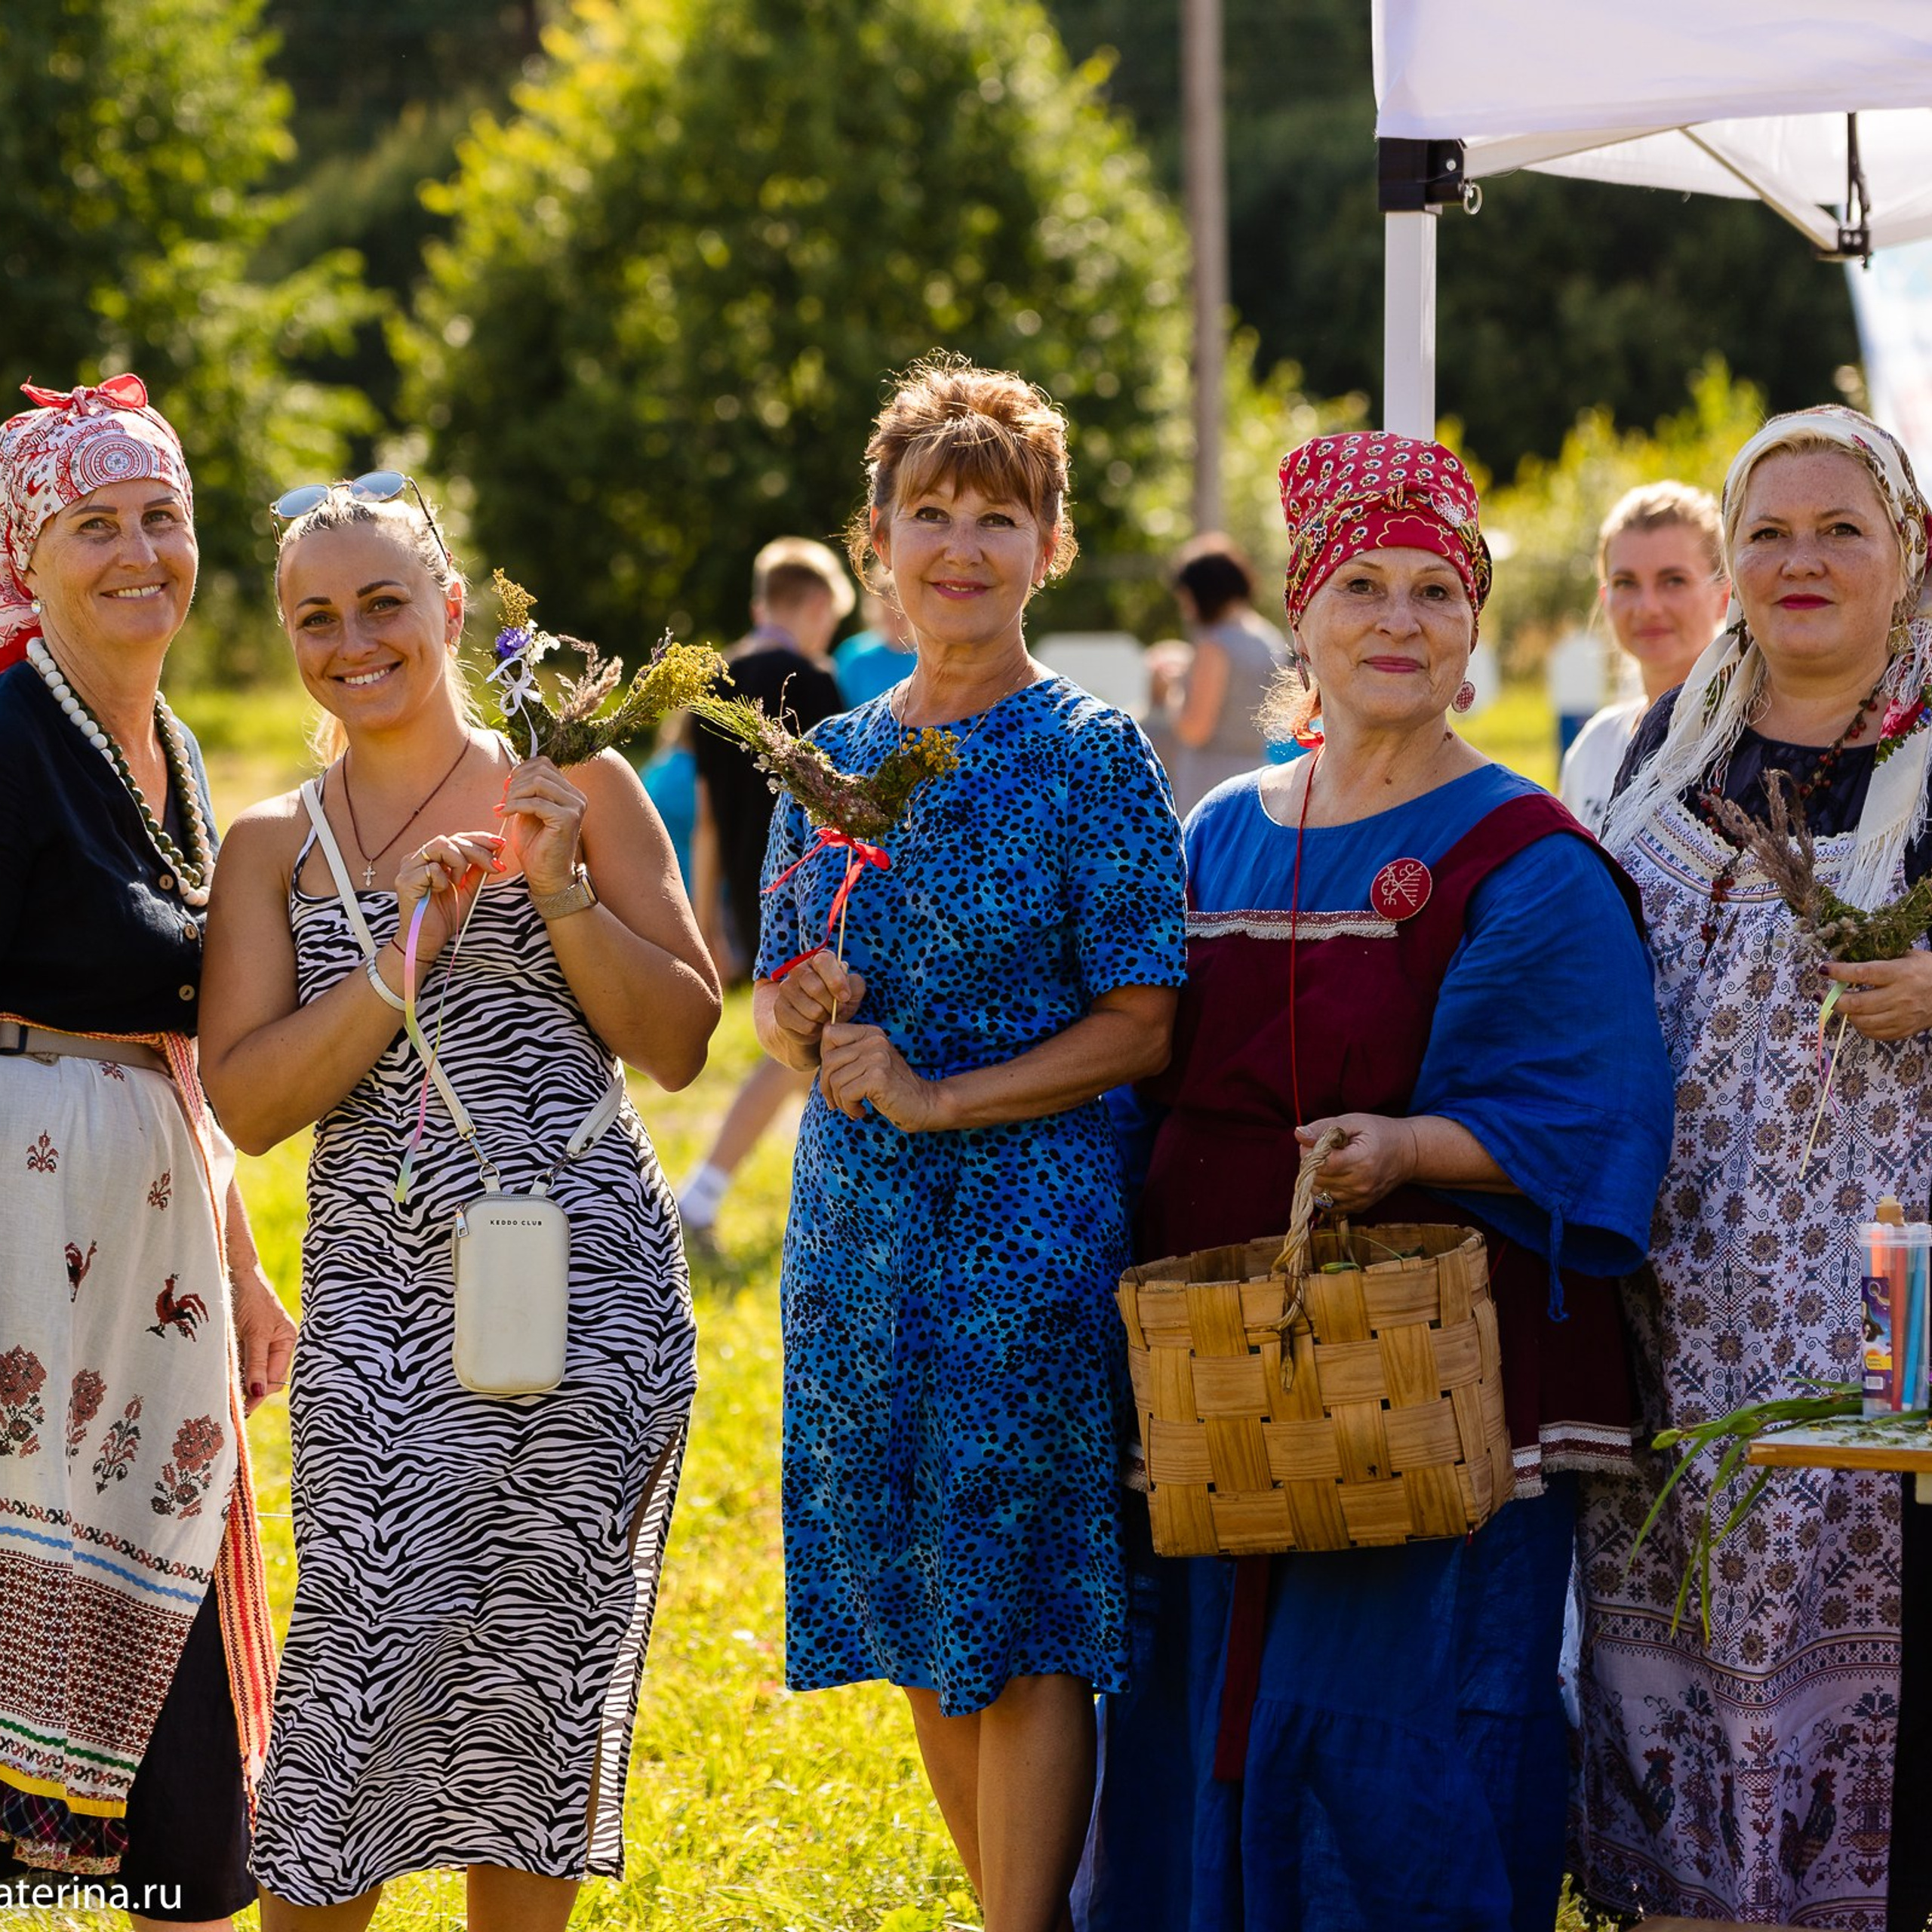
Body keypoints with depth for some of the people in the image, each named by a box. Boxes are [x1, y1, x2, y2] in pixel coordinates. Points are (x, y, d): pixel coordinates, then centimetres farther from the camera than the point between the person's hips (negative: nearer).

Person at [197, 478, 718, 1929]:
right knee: (361, 1661, -8)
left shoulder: (572, 790, 5)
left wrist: (561, 894, -10)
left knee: (537, 1666, 2)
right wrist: (401, 960, -11)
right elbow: (248, 1104, -1)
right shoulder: (273, 847, 9)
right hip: (380, 1303, 1)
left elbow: (682, 1045, 3)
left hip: (584, 1278, 0)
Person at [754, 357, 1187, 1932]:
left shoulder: (1094, 755, -5)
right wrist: (807, 1016, -8)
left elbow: (1143, 1026, -9)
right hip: (859, 1228, 5)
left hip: (1032, 1228, -5)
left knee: (1022, 1628, -5)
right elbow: (778, 1007, 15)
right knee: (918, 1624, 9)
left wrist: (937, 1095, -15)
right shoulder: (834, 761, 10)